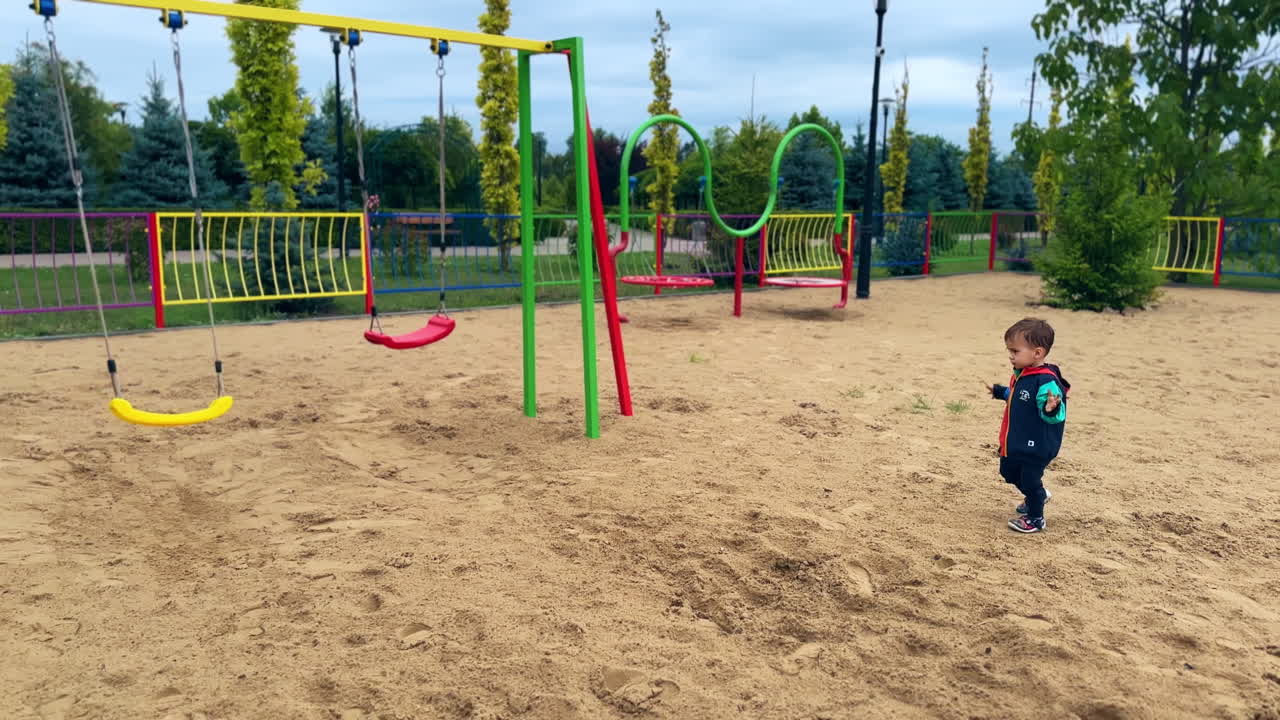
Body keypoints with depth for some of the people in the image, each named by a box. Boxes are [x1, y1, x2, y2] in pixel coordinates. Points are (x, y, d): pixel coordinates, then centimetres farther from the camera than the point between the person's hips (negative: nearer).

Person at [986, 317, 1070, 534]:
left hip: (1037, 446, -10)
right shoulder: (1021, 374, 2)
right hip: (1015, 442, 10)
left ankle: (1035, 519, 26)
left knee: (1030, 480, 4)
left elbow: (1055, 416, -29)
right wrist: (998, 391, 29)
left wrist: (1052, 409, -50)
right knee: (1010, 472, 25)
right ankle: (1037, 496, 50)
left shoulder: (1047, 381, -27)